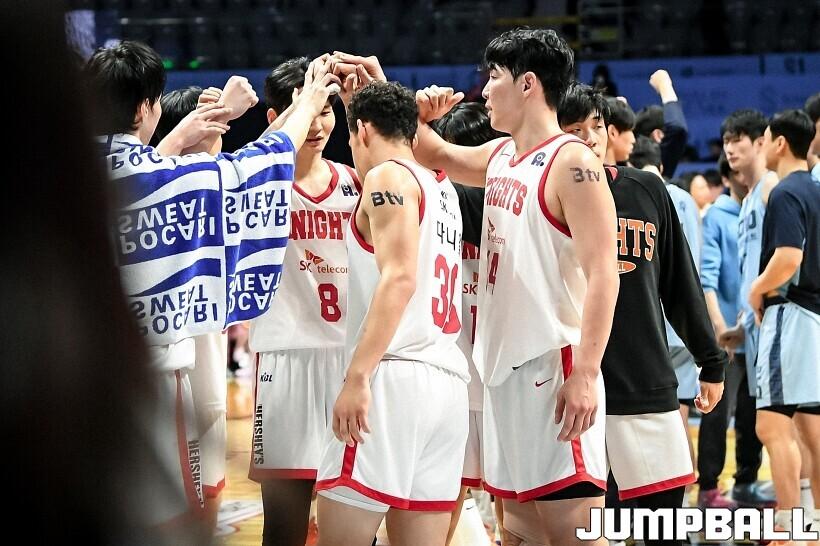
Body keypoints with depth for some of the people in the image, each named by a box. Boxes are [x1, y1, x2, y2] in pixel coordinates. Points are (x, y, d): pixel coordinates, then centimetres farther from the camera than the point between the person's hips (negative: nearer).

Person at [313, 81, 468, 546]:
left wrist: (357, 375, -21)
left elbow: (399, 277, -16)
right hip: (449, 384, 8)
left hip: (395, 377, -8)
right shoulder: (442, 189, 21)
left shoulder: (388, 176, -2)